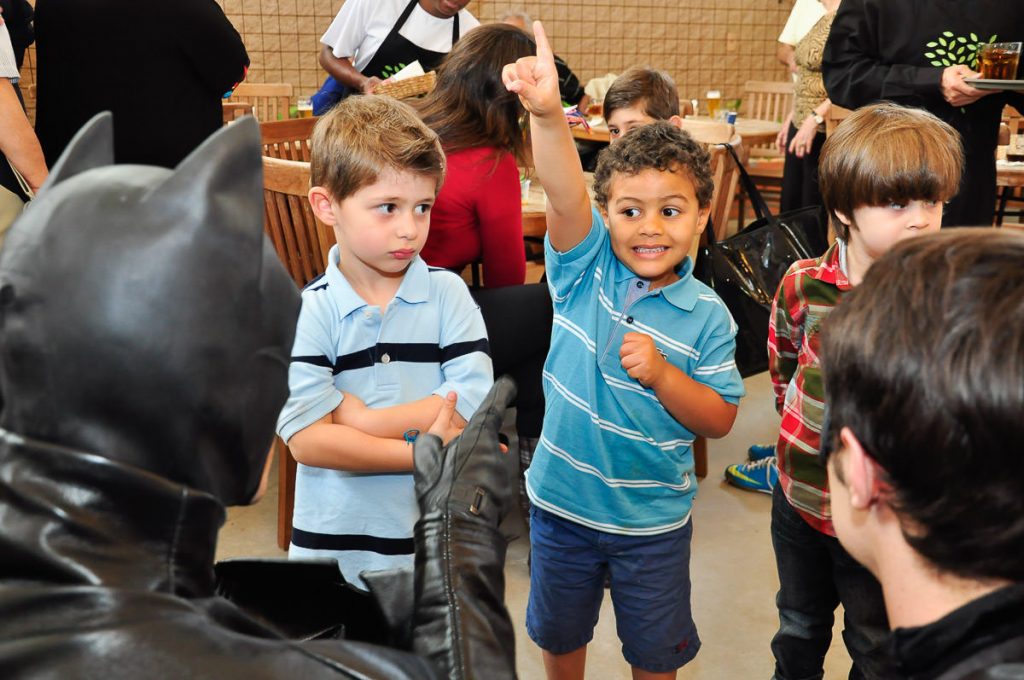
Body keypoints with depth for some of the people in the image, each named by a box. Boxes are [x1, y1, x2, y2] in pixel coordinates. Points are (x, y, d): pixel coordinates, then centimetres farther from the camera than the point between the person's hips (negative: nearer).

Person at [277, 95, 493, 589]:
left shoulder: (447, 294, -4)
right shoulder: (308, 312, -8)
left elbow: (474, 409, -15)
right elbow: (306, 440, -18)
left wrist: (357, 418, -17)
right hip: (334, 545, -1)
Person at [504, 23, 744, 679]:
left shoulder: (706, 315, -13)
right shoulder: (585, 268, -13)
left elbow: (720, 419, -10)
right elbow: (565, 194, -32)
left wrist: (661, 375, -27)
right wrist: (547, 112, -49)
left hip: (653, 517, -1)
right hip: (562, 500, 1)